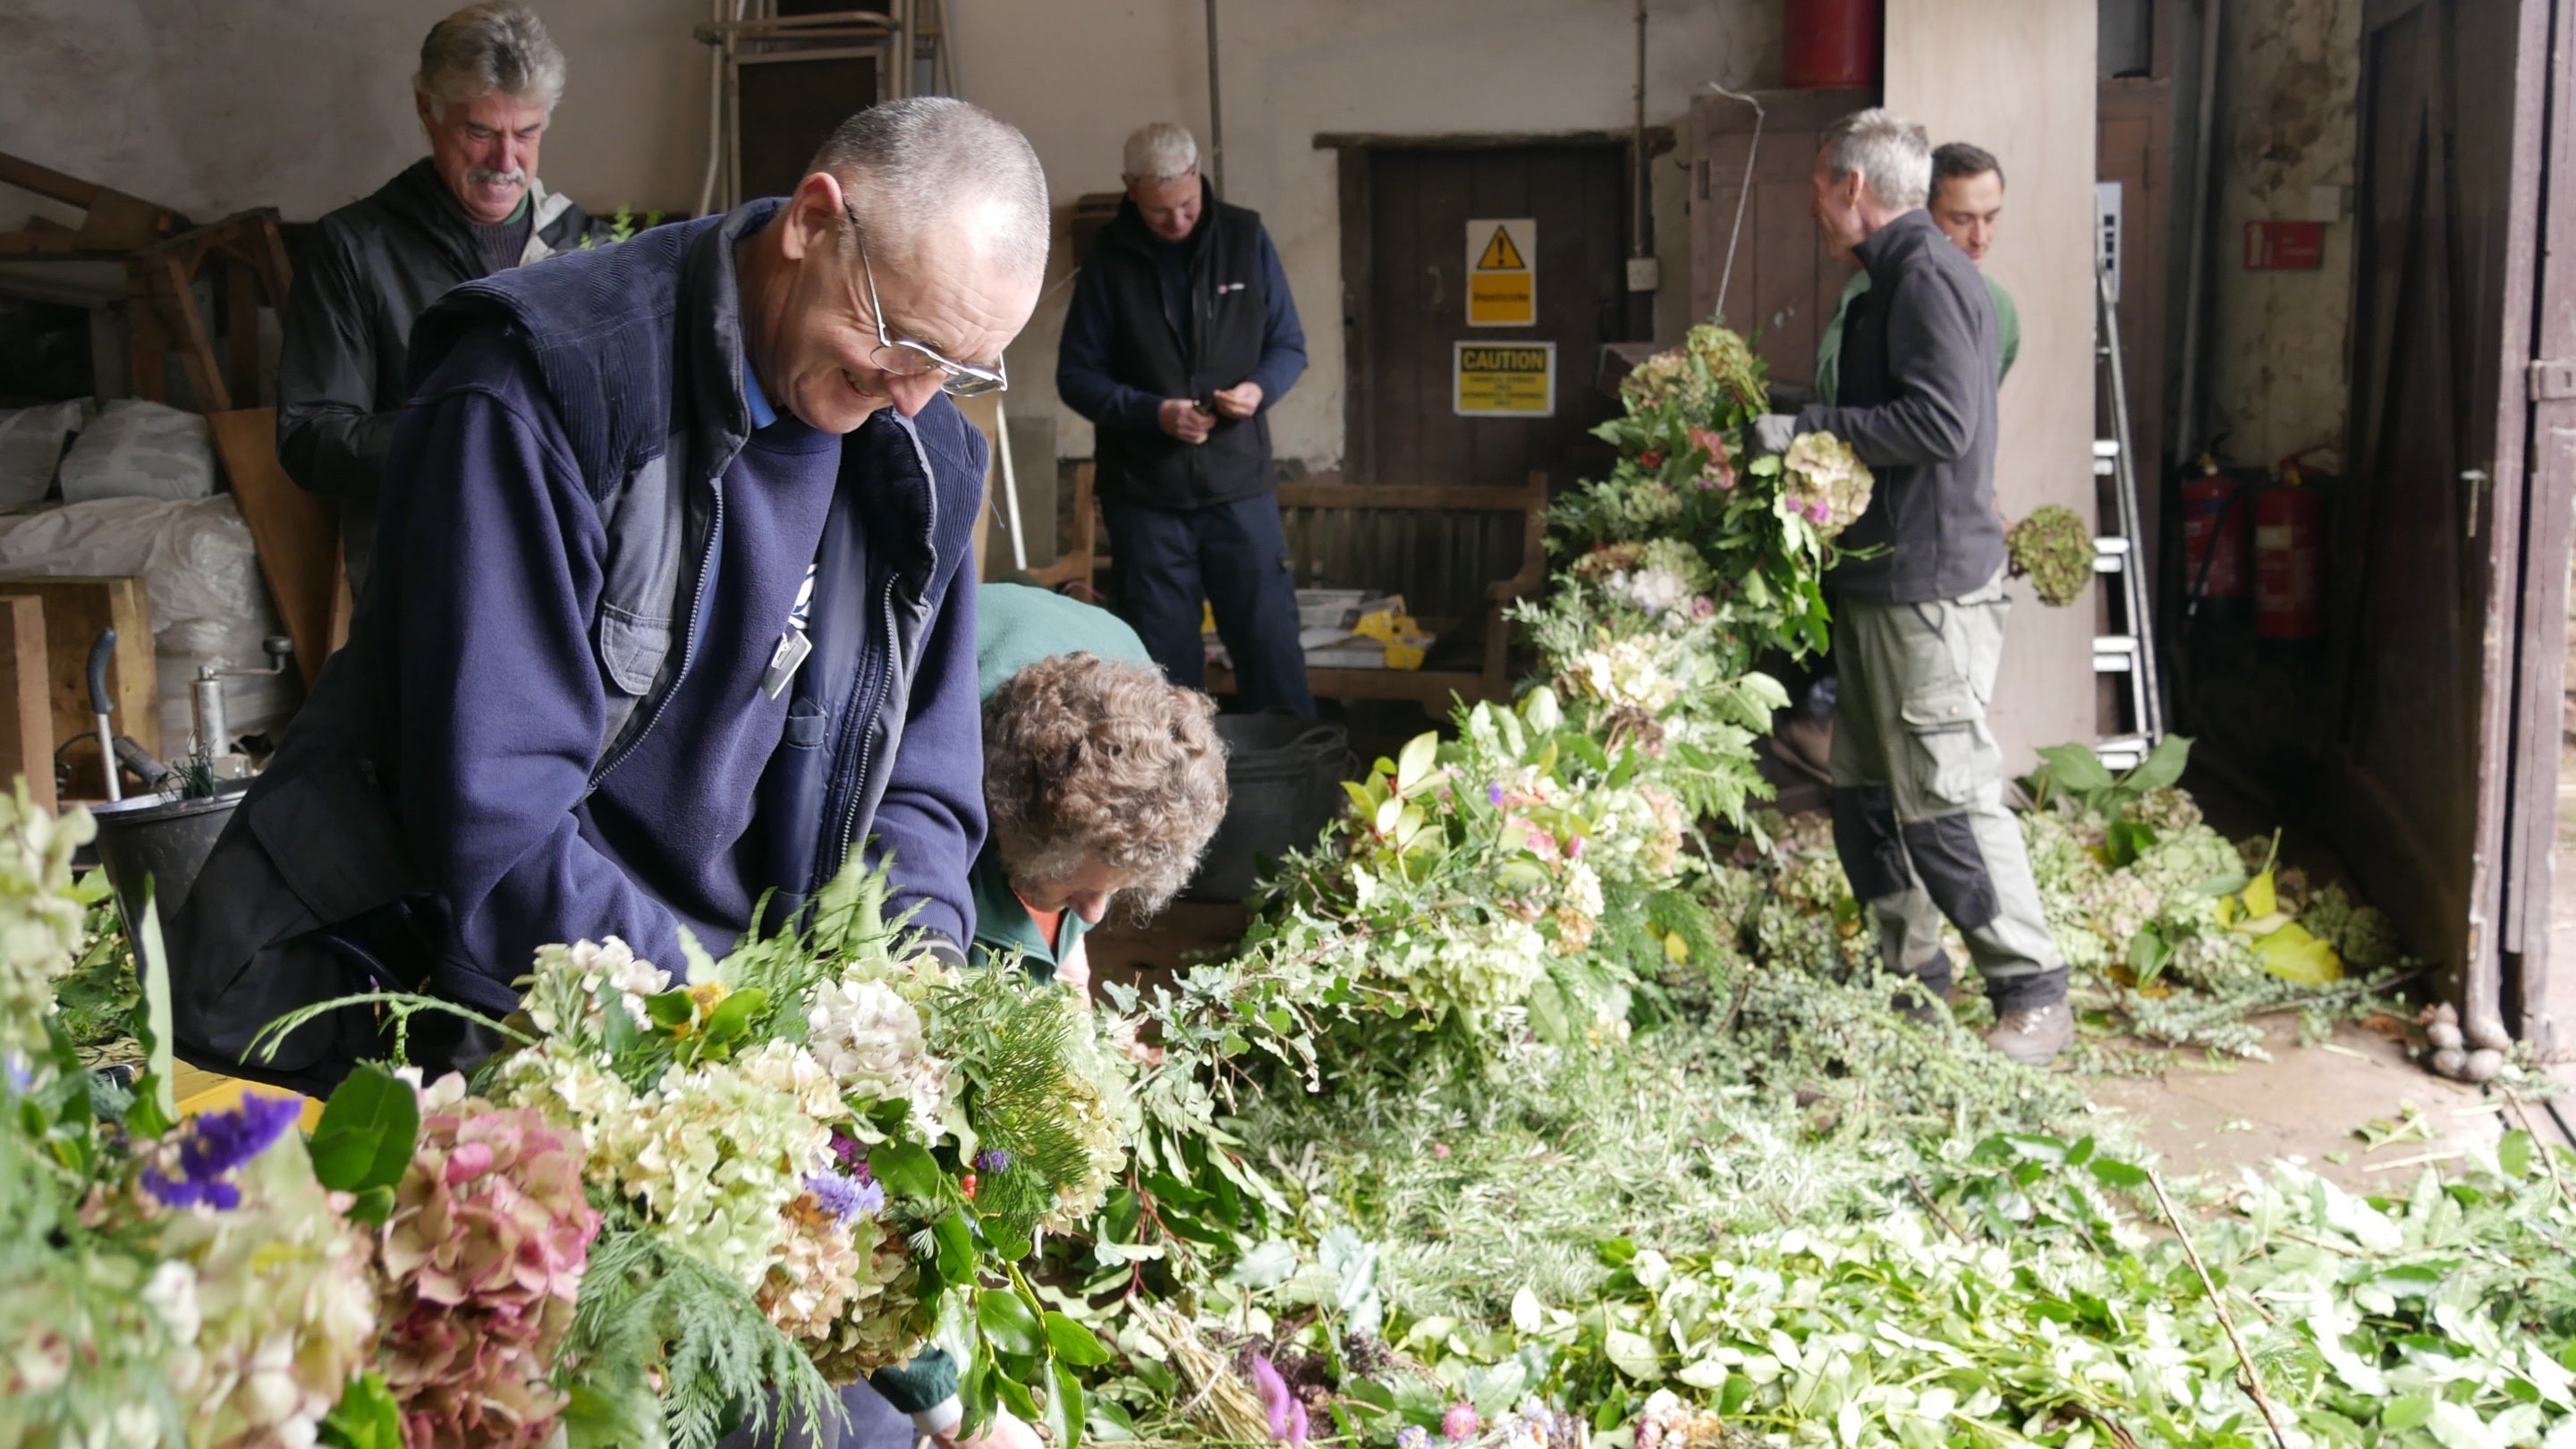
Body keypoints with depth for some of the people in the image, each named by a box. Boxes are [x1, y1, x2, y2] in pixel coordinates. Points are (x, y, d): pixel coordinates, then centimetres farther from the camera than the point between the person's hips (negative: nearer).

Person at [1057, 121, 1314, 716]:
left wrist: (1260, 389, -14)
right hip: (1144, 494, 0)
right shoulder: (1109, 261, -1)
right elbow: (1076, 376, 1)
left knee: (1271, 647, 3)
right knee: (1165, 661, 7)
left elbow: (1289, 345, 8)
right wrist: (1153, 412, -15)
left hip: (1240, 487, 0)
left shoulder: (1246, 238, 1)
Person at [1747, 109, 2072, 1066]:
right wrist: (1801, 433, 14)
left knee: (1946, 801, -8)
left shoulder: (1928, 276, -13)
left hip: (1930, 589, -10)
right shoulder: (1891, 281, 19)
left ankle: (2033, 995, 1)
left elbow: (1939, 420, -23)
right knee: (1867, 800, 13)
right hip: (1879, 585, 10)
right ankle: (1913, 981, 23)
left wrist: (1806, 431, -18)